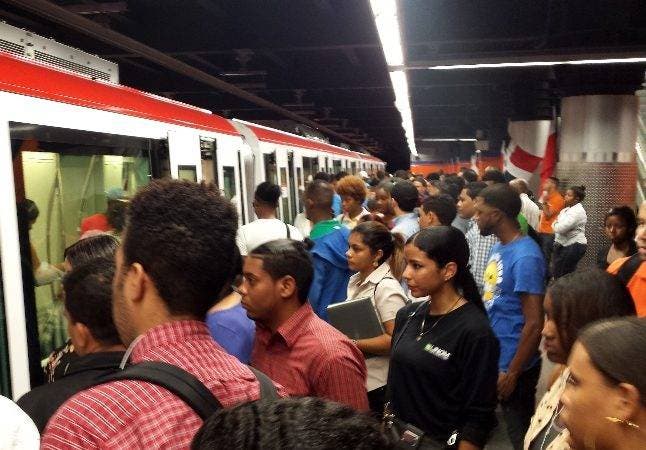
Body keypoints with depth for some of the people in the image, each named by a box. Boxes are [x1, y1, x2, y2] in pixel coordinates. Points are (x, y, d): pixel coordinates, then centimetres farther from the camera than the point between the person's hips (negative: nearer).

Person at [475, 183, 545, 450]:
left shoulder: (525, 256, -23)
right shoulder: (499, 248, 5)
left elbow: (534, 324, -23)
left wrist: (512, 372, -18)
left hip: (513, 365, -7)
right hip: (494, 358, 7)